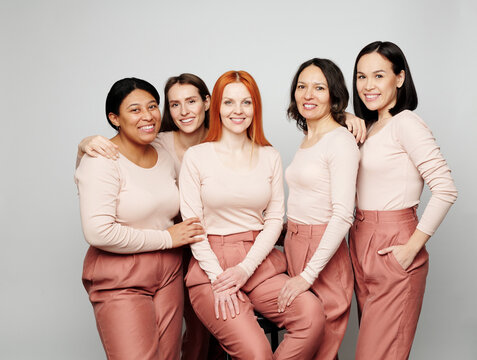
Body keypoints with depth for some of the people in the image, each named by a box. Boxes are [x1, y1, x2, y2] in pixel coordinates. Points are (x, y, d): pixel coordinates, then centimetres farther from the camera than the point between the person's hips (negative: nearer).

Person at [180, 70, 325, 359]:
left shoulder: (270, 157, 10)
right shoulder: (197, 157, 2)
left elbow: (275, 219, 7)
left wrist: (245, 268, -7)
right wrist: (219, 278, -11)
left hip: (260, 263, 3)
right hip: (211, 266, -3)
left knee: (313, 314, -25)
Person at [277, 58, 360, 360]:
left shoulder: (341, 141, -13)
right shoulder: (307, 141, 13)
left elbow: (342, 215, -20)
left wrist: (308, 274, -22)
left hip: (323, 252, -8)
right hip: (294, 244, 8)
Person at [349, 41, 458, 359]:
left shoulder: (406, 123, -12)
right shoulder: (370, 126, 13)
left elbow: (446, 190, -19)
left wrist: (412, 248, -18)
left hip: (392, 247, -8)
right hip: (362, 243, 8)